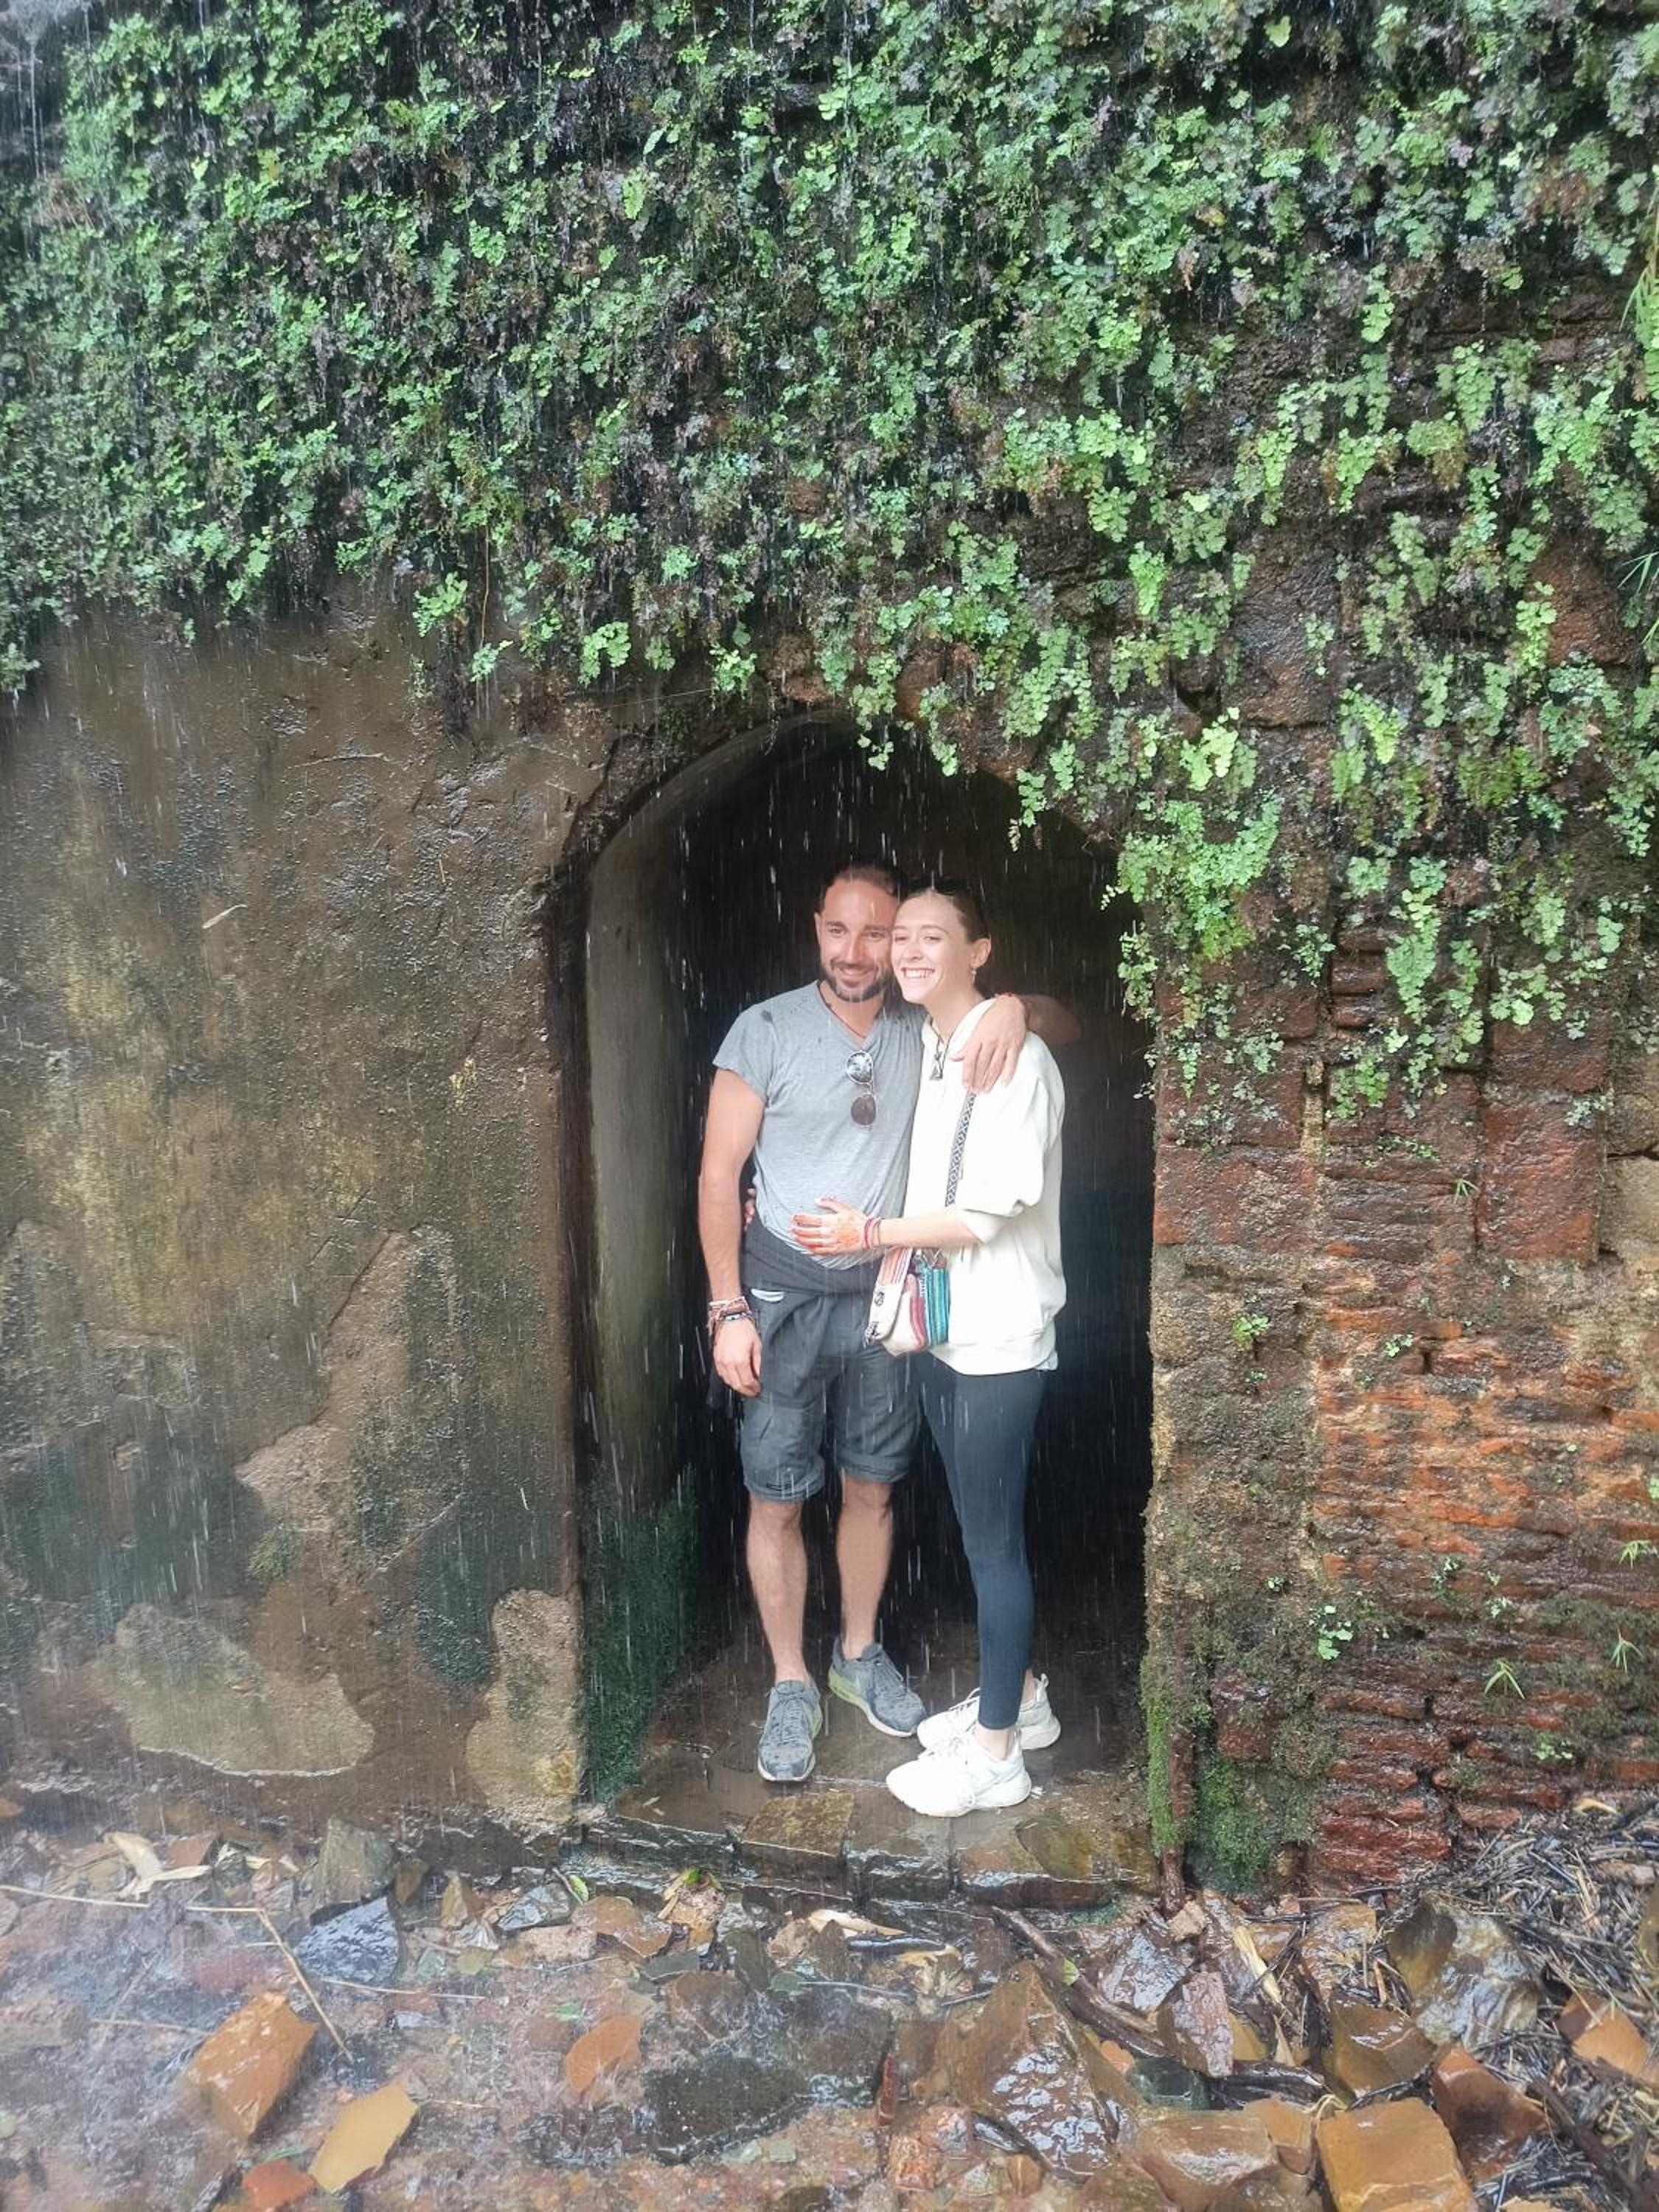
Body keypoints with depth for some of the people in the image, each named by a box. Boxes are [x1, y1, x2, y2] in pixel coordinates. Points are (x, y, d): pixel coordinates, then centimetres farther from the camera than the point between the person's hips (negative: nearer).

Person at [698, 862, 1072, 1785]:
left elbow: (1066, 1024, 5)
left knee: (873, 1488, 16)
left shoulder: (926, 1028, -4)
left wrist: (1014, 1005, -20)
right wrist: (729, 1310, -12)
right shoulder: (766, 1030, -12)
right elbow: (719, 1174, -9)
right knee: (778, 1498, 6)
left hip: (884, 1295, 3)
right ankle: (792, 1683, 25)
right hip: (783, 1297, -3)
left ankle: (859, 1654, 37)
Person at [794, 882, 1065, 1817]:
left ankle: (996, 1752, 17)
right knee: (984, 1525, 19)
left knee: (992, 1535, 2)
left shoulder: (1015, 1057, -16)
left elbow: (993, 1209, -20)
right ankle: (1016, 1696, 36)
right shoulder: (920, 1051, 8)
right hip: (942, 1326, 8)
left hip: (1001, 1336, -8)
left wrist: (871, 1232, -15)